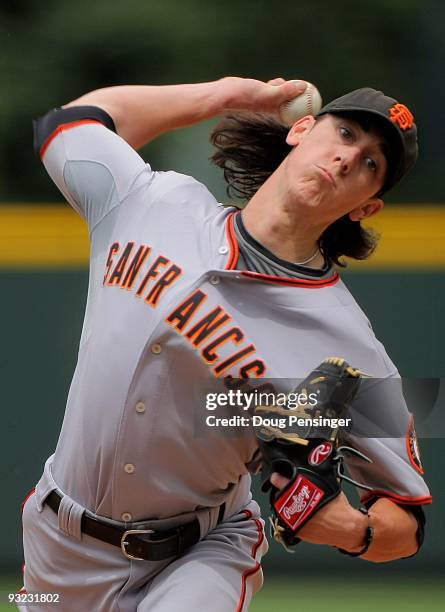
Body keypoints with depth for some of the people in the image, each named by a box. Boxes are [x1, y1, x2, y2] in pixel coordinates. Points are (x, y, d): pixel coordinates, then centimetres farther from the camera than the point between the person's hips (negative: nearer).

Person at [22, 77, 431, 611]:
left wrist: (349, 529, -32)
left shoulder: (350, 354, -16)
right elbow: (67, 123, 16)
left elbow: (408, 522, -9)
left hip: (198, 560, -5)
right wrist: (228, 92, 15)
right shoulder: (152, 201, -3)